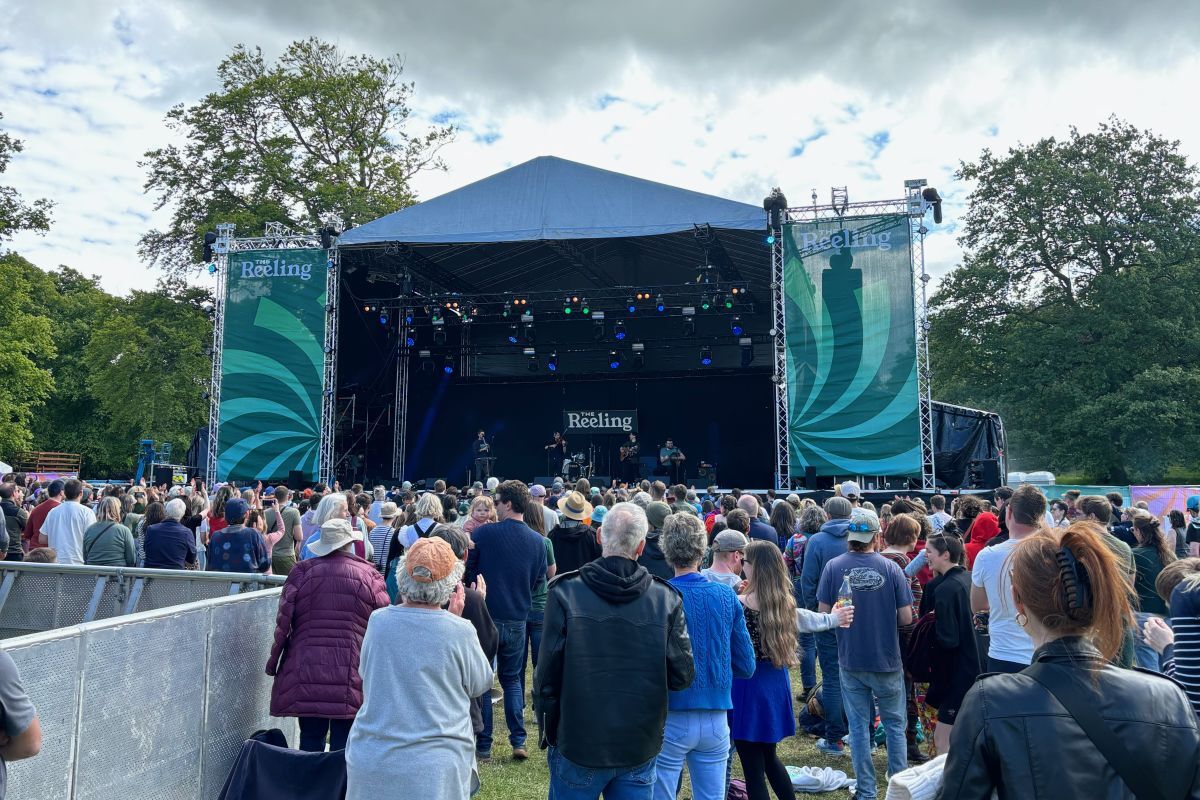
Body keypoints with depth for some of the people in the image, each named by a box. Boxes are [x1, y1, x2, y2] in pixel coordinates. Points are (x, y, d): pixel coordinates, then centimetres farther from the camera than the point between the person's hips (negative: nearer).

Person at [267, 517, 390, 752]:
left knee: (310, 739, 11)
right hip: (352, 678, -1)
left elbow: (283, 620, 0)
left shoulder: (301, 571, 2)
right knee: (344, 745, 6)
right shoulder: (369, 575, 1)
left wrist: (274, 660, 10)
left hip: (306, 673, 1)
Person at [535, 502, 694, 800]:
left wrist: (548, 731, 4)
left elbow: (547, 674, -11)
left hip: (577, 745, -1)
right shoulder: (667, 599, -9)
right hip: (640, 749, 1)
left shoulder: (565, 592, -13)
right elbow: (682, 675, -7)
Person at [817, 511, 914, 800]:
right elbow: (906, 618, -9)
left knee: (858, 726, 11)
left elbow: (823, 613, -6)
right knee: (894, 724, 17)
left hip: (850, 660, 1)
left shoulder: (834, 567, -10)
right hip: (887, 660, 0)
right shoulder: (891, 568, -11)